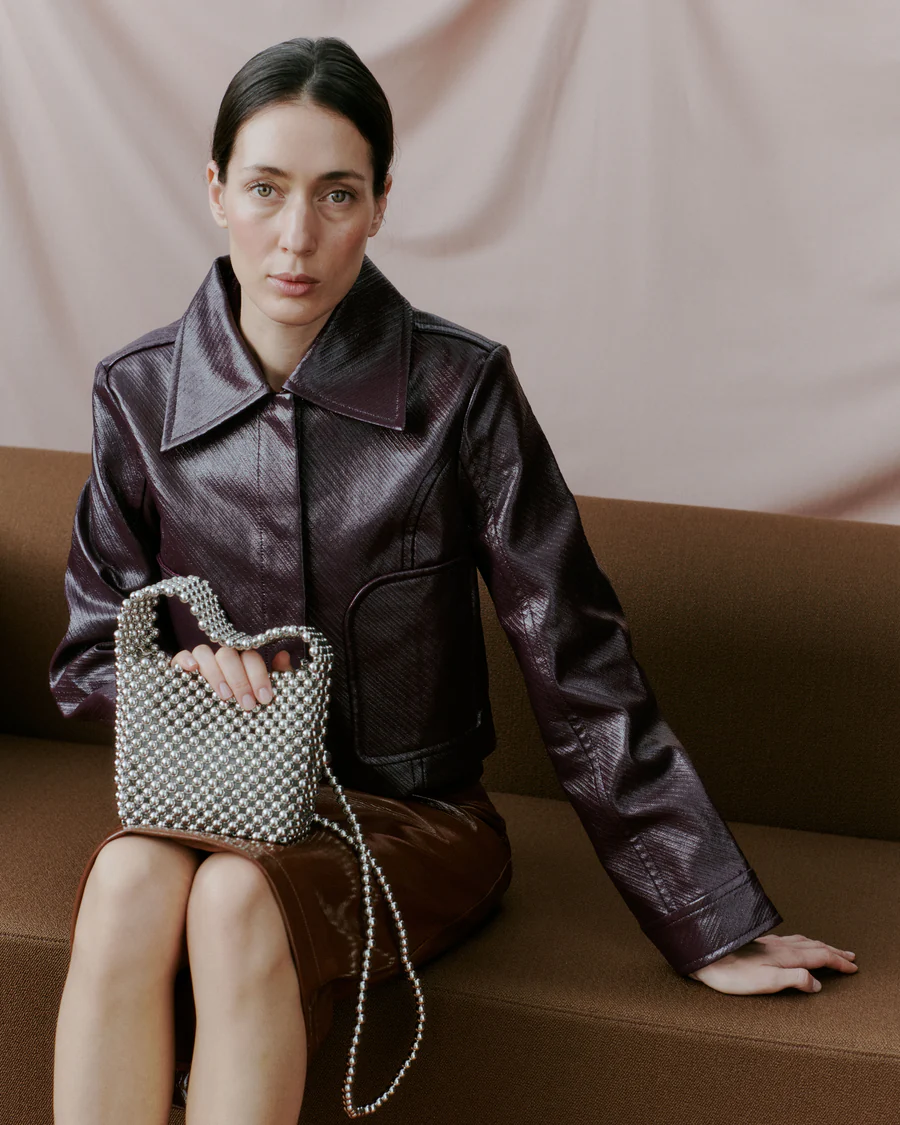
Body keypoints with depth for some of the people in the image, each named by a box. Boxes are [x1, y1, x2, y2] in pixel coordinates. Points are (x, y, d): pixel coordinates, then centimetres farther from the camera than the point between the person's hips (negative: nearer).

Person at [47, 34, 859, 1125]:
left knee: (239, 898, -33)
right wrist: (177, 662, -18)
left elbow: (576, 663, -7)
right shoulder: (140, 392, -2)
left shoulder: (458, 387, -10)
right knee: (129, 881, -31)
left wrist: (712, 921, -6)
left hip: (414, 818, -2)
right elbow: (87, 659, 7)